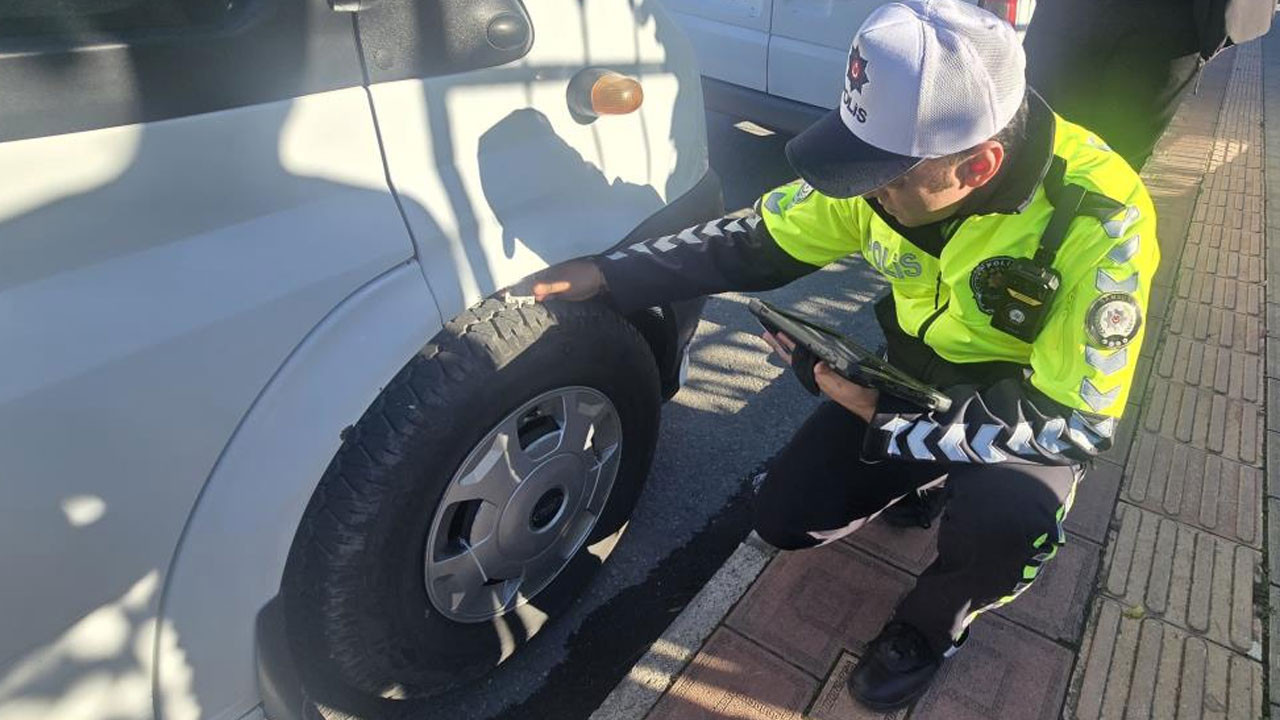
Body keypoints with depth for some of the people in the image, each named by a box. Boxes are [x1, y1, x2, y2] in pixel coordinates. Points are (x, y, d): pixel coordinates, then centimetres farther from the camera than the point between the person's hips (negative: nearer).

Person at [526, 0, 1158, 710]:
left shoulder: (1100, 222, -32)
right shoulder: (894, 160, -19)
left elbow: (1075, 421, -28)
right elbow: (759, 240, -11)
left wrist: (885, 420, -29)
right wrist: (606, 273, -19)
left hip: (1038, 410, -3)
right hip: (915, 376, 4)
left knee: (1002, 523, -36)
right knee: (784, 518, -7)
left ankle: (932, 622, 1)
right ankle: (926, 485, 22)